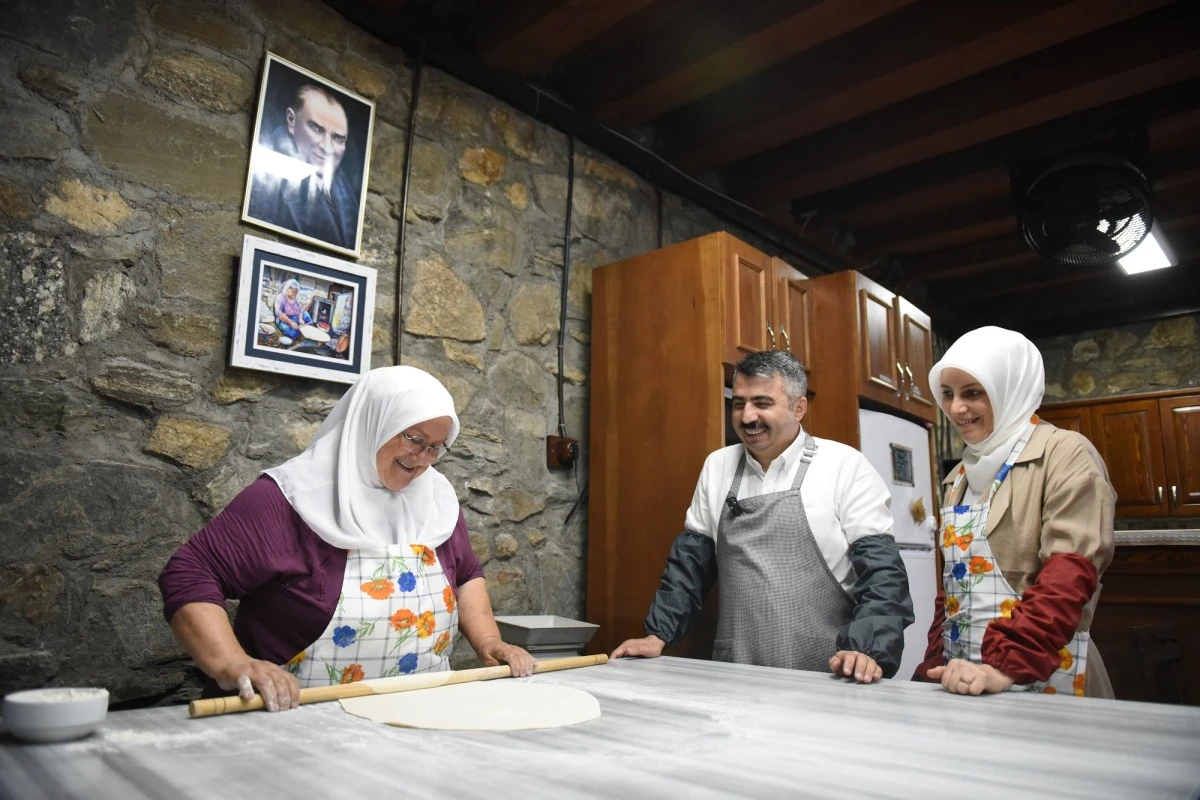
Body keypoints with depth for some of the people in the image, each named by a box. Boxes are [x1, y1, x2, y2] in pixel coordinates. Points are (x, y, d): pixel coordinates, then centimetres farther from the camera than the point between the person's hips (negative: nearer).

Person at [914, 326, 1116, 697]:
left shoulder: (1065, 453, -9)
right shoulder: (963, 474, 10)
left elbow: (1070, 573, -20)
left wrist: (1006, 663, -29)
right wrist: (933, 668, 6)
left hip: (1041, 680, -6)